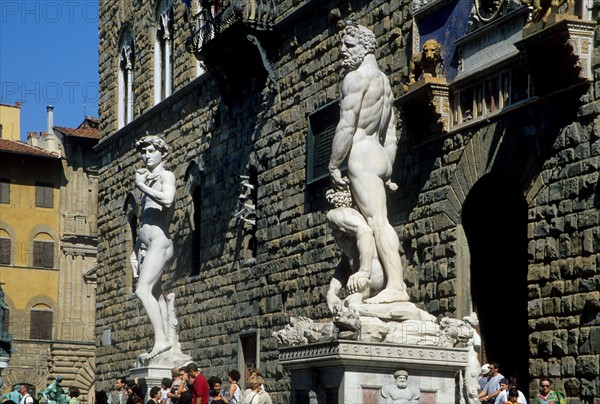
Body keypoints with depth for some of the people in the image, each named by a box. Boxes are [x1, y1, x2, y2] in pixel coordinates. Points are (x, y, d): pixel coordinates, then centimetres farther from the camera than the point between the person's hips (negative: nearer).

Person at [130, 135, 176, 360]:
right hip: (145, 245, 9)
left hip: (159, 241, -9)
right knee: (154, 294, 4)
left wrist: (141, 185, -14)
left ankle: (161, 340, -22)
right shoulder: (147, 180, 24)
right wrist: (135, 252, 23)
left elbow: (167, 199, -25)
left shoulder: (166, 176, -2)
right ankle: (165, 341, 3)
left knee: (143, 290, -20)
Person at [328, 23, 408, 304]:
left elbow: (347, 126, -14)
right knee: (370, 224, 5)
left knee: (377, 222, -17)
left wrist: (333, 166, -10)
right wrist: (387, 173, 21)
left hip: (362, 157, -10)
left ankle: (396, 286, -24)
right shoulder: (384, 82, 24)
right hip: (381, 157, 10)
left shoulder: (355, 77, -6)